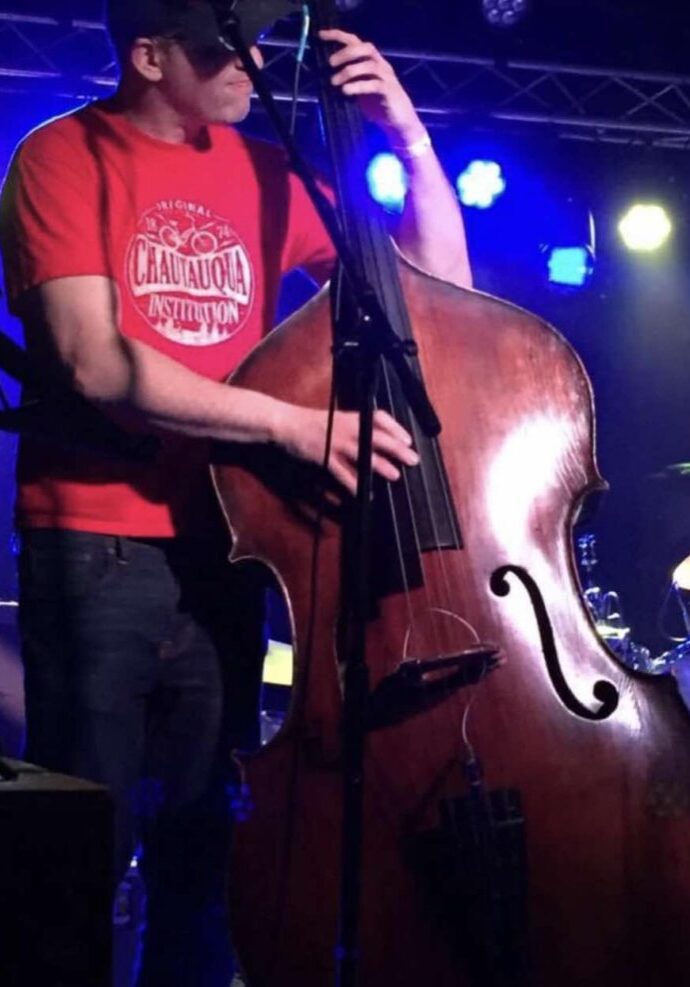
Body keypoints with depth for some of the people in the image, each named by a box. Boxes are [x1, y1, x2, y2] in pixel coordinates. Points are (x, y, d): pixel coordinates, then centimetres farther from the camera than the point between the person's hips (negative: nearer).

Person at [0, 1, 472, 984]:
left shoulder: (263, 172, 10)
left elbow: (440, 283, 12)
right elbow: (94, 362, -16)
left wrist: (410, 137, -1)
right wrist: (296, 424, -20)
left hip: (224, 549, 5)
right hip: (96, 550, -4)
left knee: (201, 851, 11)